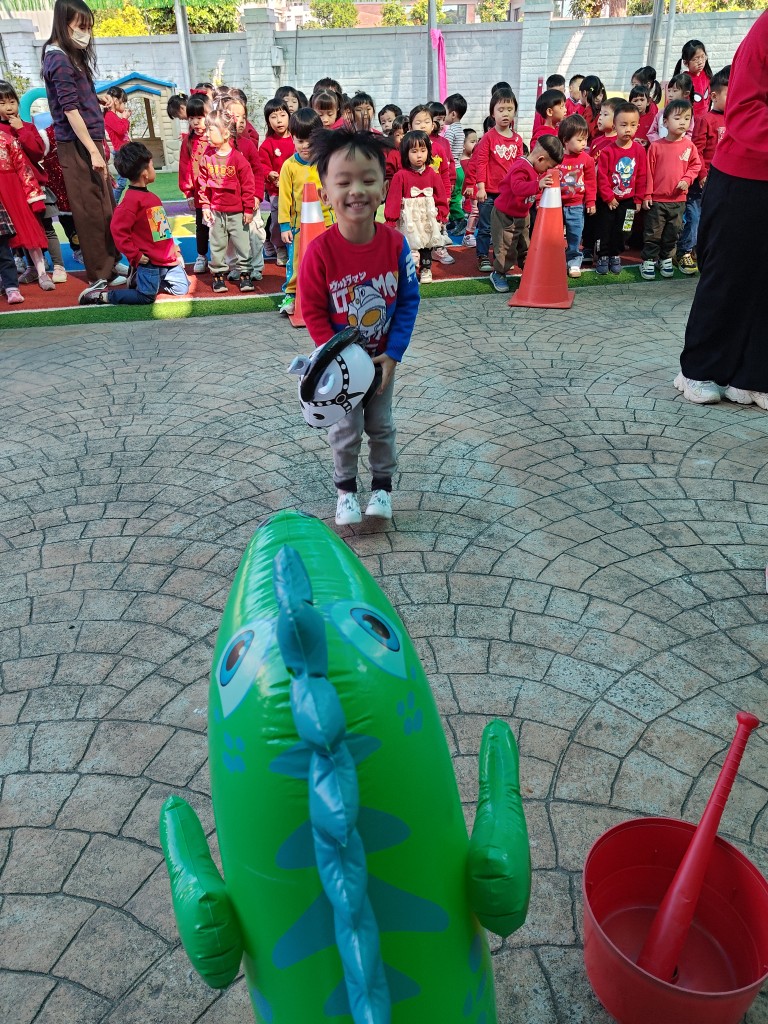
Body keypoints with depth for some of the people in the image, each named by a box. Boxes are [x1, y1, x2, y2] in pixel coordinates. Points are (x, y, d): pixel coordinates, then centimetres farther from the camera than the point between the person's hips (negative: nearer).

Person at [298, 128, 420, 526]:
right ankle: (346, 487, 33)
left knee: (381, 425, 16)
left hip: (383, 357, 2)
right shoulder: (320, 251, -21)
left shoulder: (395, 243, -15)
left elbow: (408, 301, -8)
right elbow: (313, 313, -14)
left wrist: (392, 354, -14)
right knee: (346, 430, 11)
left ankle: (382, 484, 36)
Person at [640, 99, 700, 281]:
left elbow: (695, 165, 9)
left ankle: (666, 259, 27)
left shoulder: (689, 146, 1)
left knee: (672, 232, 12)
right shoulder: (656, 146, -6)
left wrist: (687, 179, -9)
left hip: (678, 199, 3)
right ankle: (649, 261, 14)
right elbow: (649, 171, -4)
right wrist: (647, 195, -5)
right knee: (653, 232, 3)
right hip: (656, 199, -3)